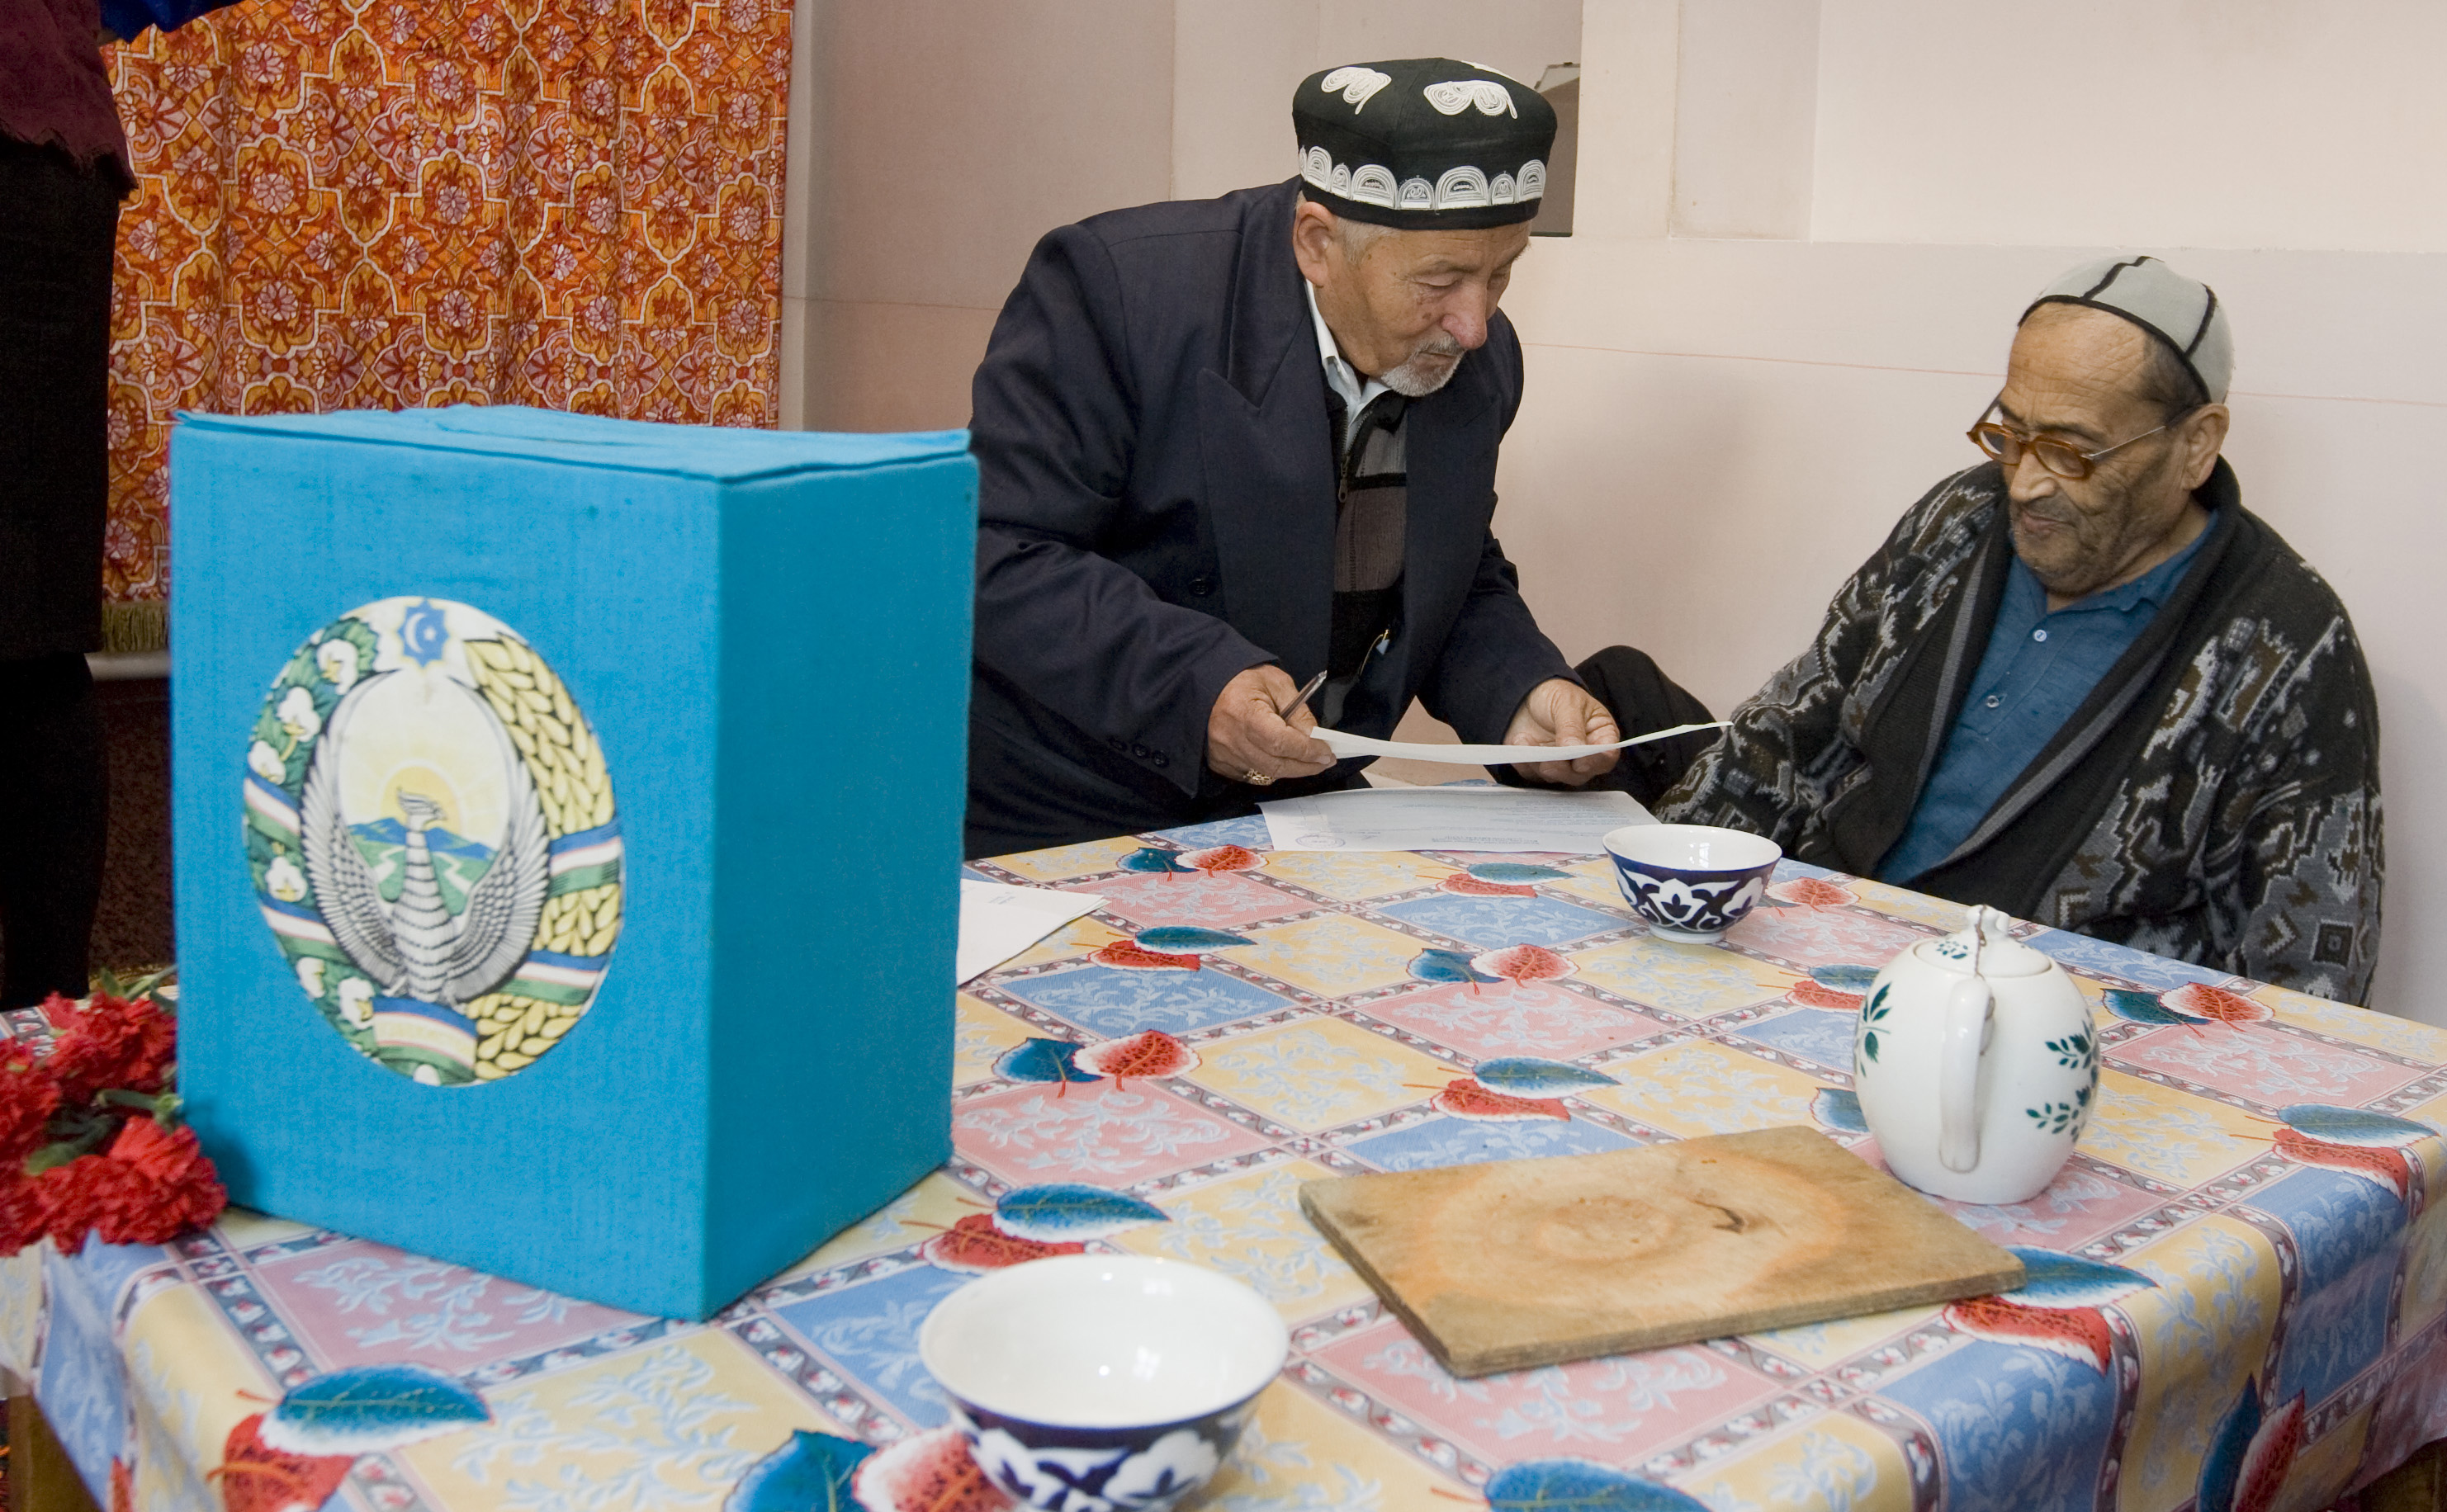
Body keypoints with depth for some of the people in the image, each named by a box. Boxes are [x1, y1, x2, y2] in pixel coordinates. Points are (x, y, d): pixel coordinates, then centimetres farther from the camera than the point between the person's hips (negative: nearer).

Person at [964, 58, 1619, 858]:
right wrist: (1190, 683, -32)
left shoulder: (1480, 362, 3)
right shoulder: (1118, 285, -18)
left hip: (1300, 804, 6)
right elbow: (992, 558, -21)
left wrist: (1522, 694, -4)